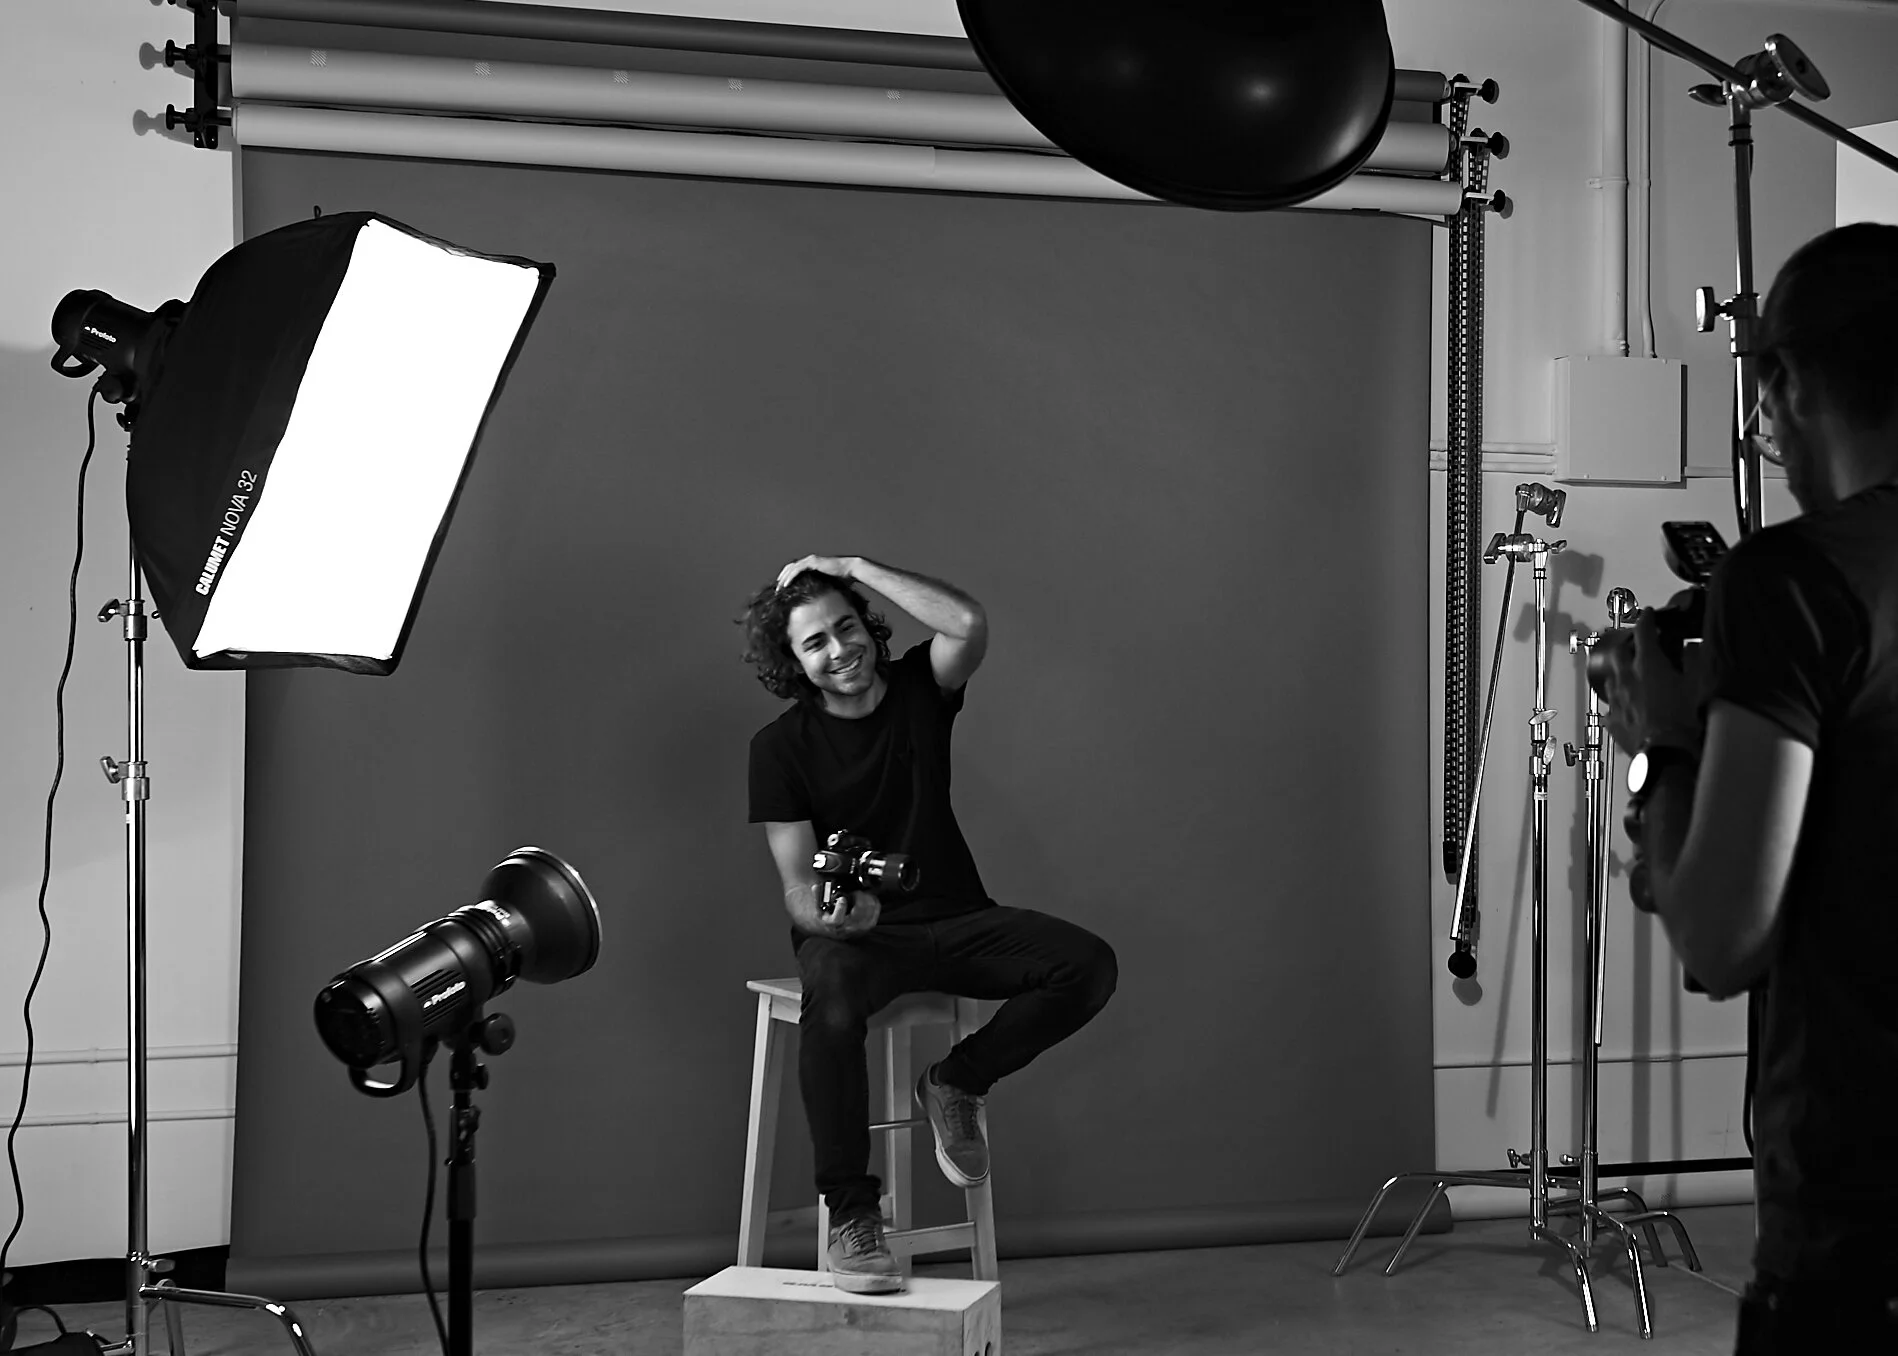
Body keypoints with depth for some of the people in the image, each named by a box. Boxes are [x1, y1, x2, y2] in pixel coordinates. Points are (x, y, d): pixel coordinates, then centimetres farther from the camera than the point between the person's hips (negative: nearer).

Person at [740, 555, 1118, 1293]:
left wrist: (855, 567, -15)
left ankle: (958, 1081, -1)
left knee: (1088, 965, -21)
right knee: (831, 1002, -39)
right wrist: (829, 915, -35)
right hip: (854, 930, -3)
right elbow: (797, 886, -10)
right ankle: (851, 1217, -27)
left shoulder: (918, 687, 2)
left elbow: (970, 623, -21)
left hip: (953, 920, 3)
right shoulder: (780, 746, -4)